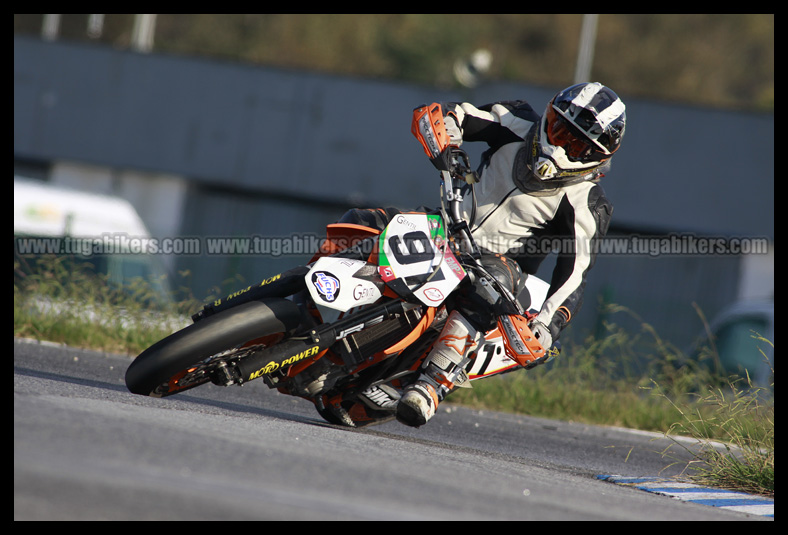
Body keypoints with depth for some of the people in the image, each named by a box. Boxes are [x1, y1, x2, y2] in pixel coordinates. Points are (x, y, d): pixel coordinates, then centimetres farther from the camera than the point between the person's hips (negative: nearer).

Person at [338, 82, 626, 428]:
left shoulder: (583, 202, -12)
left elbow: (574, 269, -16)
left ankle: (431, 386, -47)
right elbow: (443, 114, -2)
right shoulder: (518, 125, -4)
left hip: (503, 260, -5)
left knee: (481, 294, -42)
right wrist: (443, 140, -26)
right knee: (359, 224, -13)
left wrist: (550, 321, -32)